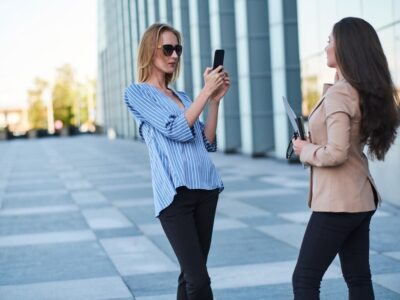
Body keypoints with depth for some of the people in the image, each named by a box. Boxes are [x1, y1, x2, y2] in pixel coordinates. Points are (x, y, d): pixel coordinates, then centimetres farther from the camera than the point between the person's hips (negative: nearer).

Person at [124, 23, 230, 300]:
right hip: (176, 193, -7)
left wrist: (215, 100, 6)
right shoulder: (137, 93, 0)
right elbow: (177, 130, -11)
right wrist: (206, 91, -8)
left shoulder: (182, 97, 19)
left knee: (191, 275, 10)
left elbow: (207, 143, 14)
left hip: (206, 188, 7)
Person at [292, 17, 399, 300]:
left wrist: (305, 150, -9)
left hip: (337, 202, -9)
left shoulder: (339, 93, -19)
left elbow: (335, 154, -26)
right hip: (361, 199, 9)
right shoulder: (365, 91, 9)